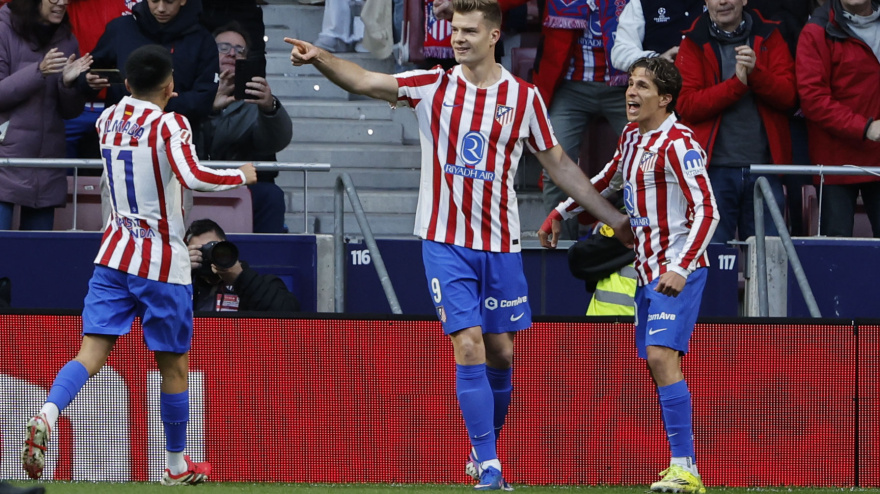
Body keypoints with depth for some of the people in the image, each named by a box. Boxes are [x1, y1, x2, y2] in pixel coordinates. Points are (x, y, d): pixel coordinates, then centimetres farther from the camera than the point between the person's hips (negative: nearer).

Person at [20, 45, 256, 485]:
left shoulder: (107, 119, 6)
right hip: (162, 263, -4)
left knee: (92, 352, -5)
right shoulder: (169, 125, -12)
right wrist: (241, 176, -13)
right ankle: (177, 465, 23)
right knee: (173, 364, 11)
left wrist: (154, 103, 37)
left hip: (113, 256, 4)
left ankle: (47, 415, -34)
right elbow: (193, 177, -27)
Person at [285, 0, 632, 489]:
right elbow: (364, 81, -10)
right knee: (469, 347, -11)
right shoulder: (433, 87, 0)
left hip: (501, 245, 2)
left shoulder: (524, 97, 2)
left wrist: (616, 218, 13)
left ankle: (485, 450, 26)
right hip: (446, 242, -2)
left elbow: (559, 164, 11)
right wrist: (320, 58, -28)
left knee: (500, 353, 6)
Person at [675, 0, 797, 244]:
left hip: (764, 166, 2)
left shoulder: (769, 38, 11)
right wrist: (737, 83, -13)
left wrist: (756, 72, -16)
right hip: (715, 167, -2)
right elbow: (686, 104, -5)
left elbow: (789, 96, 1)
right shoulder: (693, 44, 6)